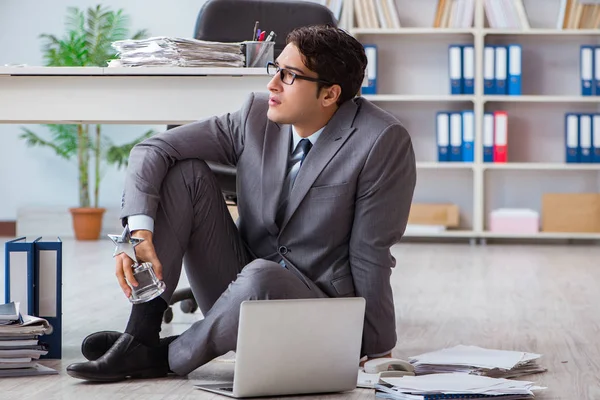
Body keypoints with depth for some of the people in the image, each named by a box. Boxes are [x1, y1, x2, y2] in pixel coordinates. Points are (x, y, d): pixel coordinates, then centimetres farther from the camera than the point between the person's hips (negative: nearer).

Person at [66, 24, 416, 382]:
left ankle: (167, 357, -10)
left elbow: (371, 253, -15)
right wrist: (139, 232, -23)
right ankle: (142, 334, -17)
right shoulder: (256, 116, -4)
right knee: (184, 171, -10)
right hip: (242, 288, 5)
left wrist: (378, 352, -10)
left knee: (261, 277, -38)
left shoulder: (384, 142, -17)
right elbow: (152, 150, -6)